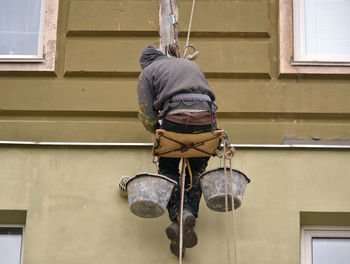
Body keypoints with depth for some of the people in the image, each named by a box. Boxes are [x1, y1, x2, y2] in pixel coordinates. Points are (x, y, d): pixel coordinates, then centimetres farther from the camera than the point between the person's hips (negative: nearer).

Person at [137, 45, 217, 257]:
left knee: (168, 170, 13)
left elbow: (146, 115, 8)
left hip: (176, 119, -3)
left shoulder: (147, 72, 19)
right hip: (206, 118, 3)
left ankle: (177, 216, -12)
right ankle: (190, 213, -7)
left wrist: (158, 132, 25)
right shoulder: (191, 64, 33)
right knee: (196, 172, 18)